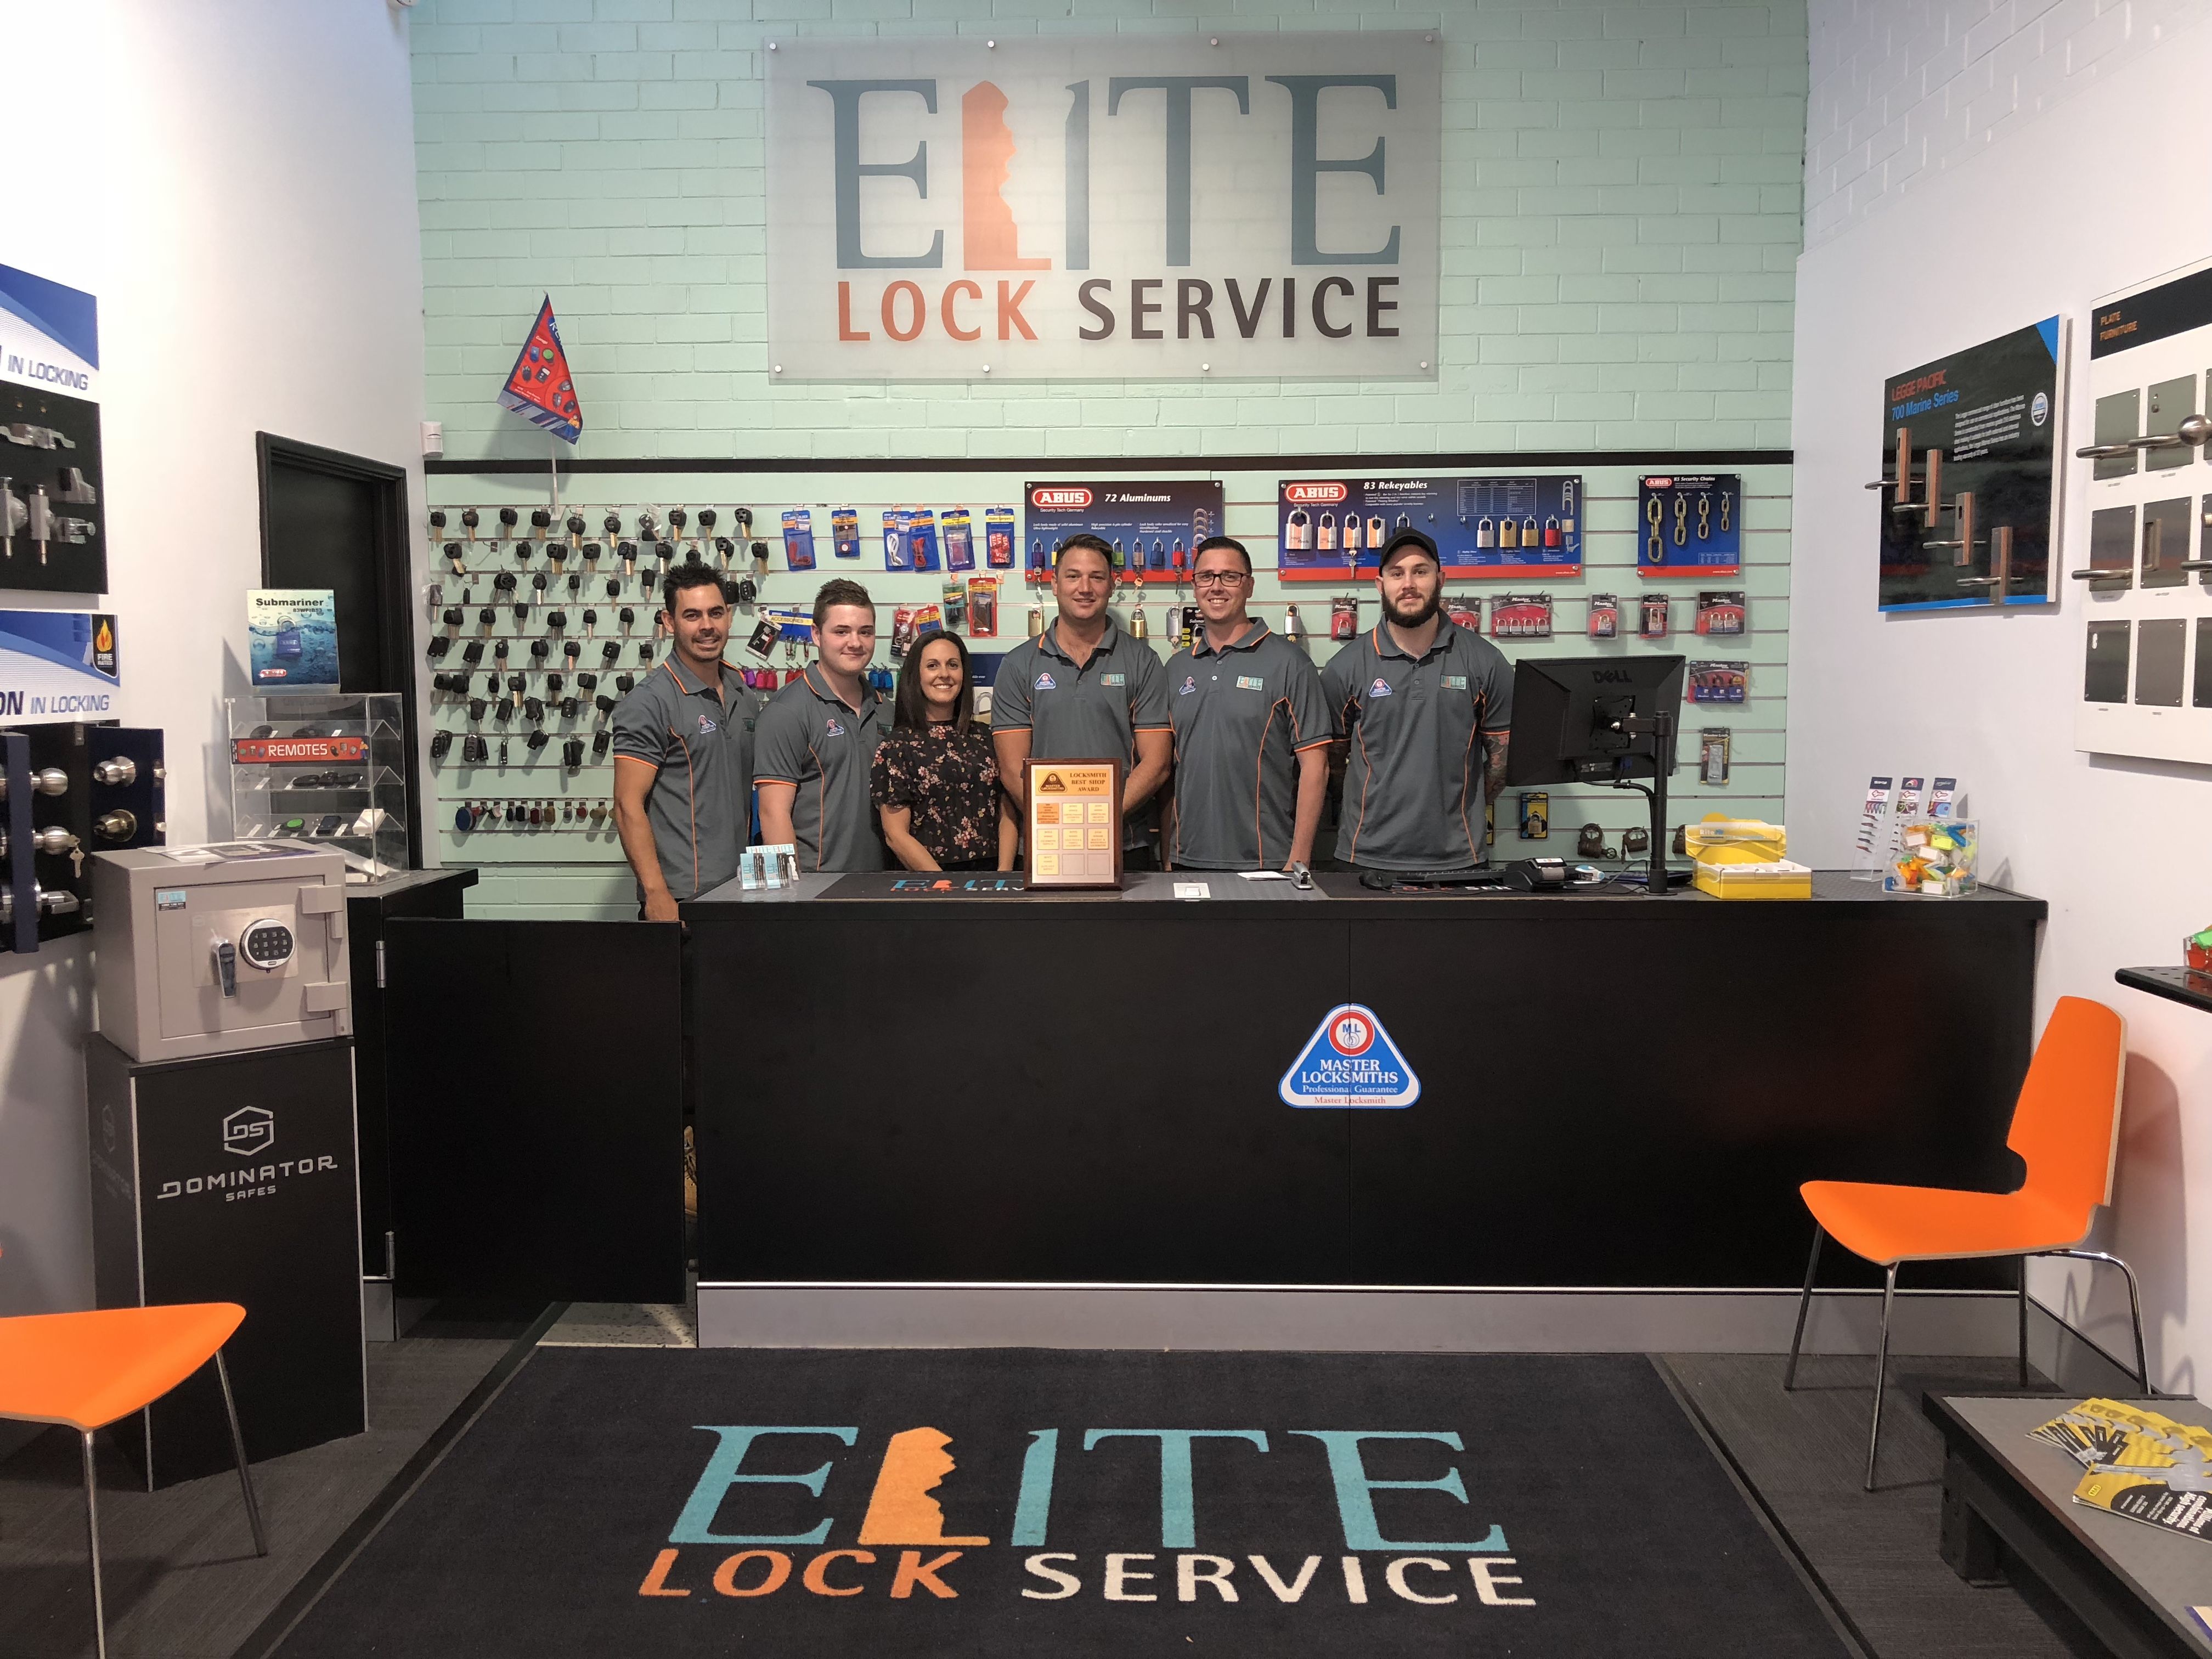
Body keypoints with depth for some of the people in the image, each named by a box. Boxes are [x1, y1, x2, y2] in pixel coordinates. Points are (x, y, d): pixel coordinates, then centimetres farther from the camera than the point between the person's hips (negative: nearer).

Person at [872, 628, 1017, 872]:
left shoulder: (985, 739, 14)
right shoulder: (897, 744, 3)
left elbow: (1007, 816, 14)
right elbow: (896, 834, -2)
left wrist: (1004, 873, -3)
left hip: (989, 873, 3)